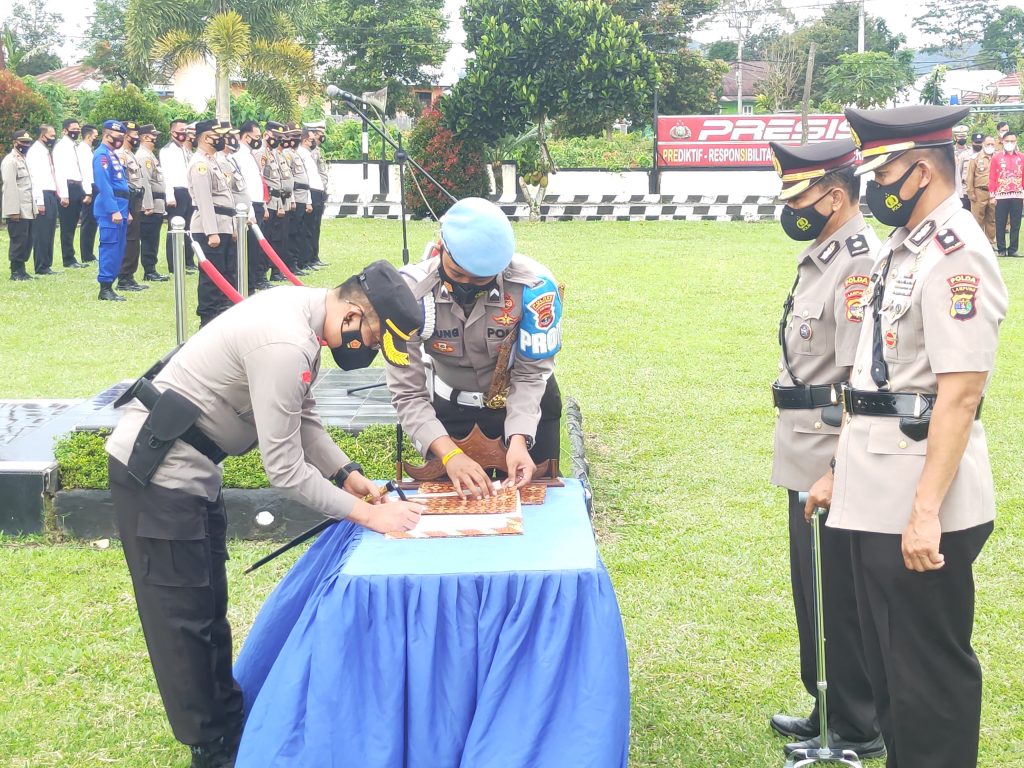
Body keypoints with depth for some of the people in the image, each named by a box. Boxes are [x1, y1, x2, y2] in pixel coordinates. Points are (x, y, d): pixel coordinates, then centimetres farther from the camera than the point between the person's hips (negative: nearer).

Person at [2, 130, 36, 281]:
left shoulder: (24, 159, 19)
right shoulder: (10, 161, -9)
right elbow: (10, 186, -16)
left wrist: (33, 207, 14)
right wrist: (14, 210, -21)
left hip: (27, 210, 8)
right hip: (17, 211, -8)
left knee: (27, 241, 9)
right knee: (18, 240, -6)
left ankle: (21, 270, 16)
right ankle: (15, 272, 0)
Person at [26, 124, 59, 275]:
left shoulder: (48, 151, 18)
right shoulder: (35, 151, -8)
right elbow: (35, 177, -14)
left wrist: (56, 194, 8)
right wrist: (39, 201, -18)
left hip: (52, 195, 9)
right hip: (43, 195, -8)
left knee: (49, 233, 10)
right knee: (41, 233, -4)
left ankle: (46, 265, 16)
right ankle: (41, 267, -1)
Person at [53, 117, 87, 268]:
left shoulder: (75, 147, 18)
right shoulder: (61, 147, -8)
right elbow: (60, 172, -15)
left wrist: (84, 191, 14)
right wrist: (64, 195, -20)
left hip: (78, 188, 8)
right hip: (68, 188, -8)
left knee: (72, 226, 11)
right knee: (67, 227, -3)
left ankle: (71, 258, 16)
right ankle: (68, 260, 1)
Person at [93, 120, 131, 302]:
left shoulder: (113, 155, 19)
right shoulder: (102, 155, -10)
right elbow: (104, 185, -19)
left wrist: (125, 210, 20)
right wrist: (114, 210, -23)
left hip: (119, 209, 10)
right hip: (109, 210, -10)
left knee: (118, 249, 10)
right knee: (110, 247, -9)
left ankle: (109, 286, 15)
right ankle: (105, 289, -6)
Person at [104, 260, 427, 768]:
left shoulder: (303, 312, 0)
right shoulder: (285, 345, -29)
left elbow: (303, 418, 11)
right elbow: (284, 469, -25)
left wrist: (347, 474, -1)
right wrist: (366, 513, -18)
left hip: (188, 469, 10)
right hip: (157, 475, -10)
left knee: (209, 606, 19)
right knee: (184, 618, 3)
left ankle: (226, 720, 33)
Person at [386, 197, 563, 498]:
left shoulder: (532, 286, -30)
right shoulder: (411, 291, -28)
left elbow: (531, 373, -20)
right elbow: (408, 392, -27)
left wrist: (519, 440, -36)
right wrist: (449, 454, -39)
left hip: (527, 405, 0)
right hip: (451, 409, 0)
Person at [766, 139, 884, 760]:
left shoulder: (861, 263, -18)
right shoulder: (822, 255, 12)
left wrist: (838, 474, -23)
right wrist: (812, 468, 19)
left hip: (833, 466, -10)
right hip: (807, 459, 10)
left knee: (840, 598, 2)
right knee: (814, 591, 20)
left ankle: (856, 734, 16)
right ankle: (826, 710, 35)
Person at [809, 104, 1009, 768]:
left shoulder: (956, 256, -16)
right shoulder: (900, 250, 14)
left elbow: (960, 393, -22)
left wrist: (926, 512, -25)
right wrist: (840, 471, 19)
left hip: (919, 510, -10)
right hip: (877, 498, 10)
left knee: (932, 672, 1)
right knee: (888, 663, 19)